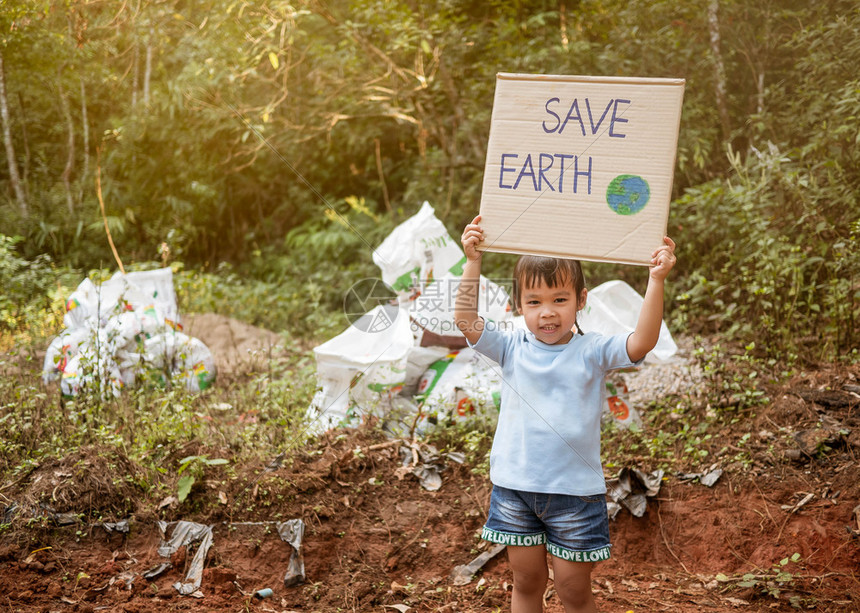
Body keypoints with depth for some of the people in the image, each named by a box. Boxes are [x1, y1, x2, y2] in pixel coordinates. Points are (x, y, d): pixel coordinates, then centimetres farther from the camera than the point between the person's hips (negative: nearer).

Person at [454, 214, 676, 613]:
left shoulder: (592, 351, -6)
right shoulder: (512, 348, 0)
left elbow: (642, 341, -22)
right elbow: (466, 320, -12)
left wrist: (656, 281, -30)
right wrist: (473, 262, -18)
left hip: (575, 491, -2)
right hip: (515, 487, 2)